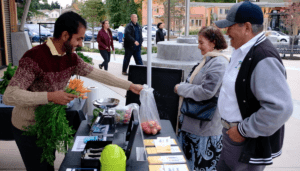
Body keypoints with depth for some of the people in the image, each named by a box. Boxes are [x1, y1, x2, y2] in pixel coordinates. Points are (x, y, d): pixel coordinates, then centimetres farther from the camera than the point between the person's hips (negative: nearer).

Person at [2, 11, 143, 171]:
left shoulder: (71, 58, -5)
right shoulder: (34, 57, -29)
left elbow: (98, 74, 0)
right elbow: (9, 96, -32)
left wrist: (130, 86, 0)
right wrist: (50, 96, -36)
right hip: (28, 128, -7)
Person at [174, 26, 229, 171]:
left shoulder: (218, 63, -19)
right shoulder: (208, 60, 12)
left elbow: (206, 92, -26)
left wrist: (181, 88, -14)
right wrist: (183, 87, 3)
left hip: (205, 126, -10)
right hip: (192, 121, 10)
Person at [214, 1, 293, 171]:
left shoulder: (264, 58, -25)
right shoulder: (243, 52, 5)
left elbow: (281, 108, -31)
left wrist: (243, 131, -22)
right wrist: (231, 126, 12)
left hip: (251, 146, -9)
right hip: (234, 133, 9)